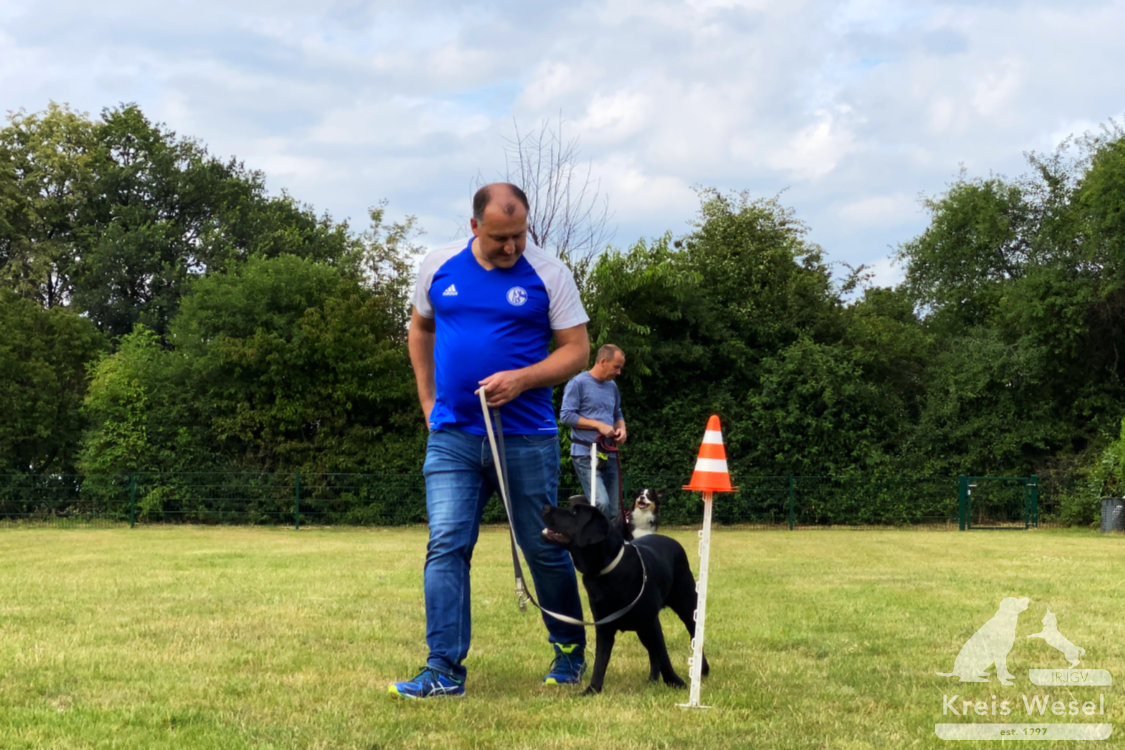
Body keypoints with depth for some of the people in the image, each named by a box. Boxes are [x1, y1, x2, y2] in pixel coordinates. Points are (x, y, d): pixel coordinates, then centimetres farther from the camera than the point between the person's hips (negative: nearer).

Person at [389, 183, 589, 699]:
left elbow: (577, 351, -3)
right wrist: (428, 401, 12)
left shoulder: (549, 274, -4)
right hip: (452, 439, 2)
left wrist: (521, 379, -18)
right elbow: (420, 330, 20)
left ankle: (570, 651, 29)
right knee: (445, 548, -8)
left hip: (527, 438, -2)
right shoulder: (438, 267, 4)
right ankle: (444, 671, -7)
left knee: (544, 550, 8)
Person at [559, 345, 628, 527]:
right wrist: (598, 425, -14)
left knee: (614, 510, 6)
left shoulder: (612, 386, 16)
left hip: (609, 455, 7)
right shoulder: (578, 383, -6)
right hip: (586, 455, -7)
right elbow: (566, 415, -11)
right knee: (601, 503, -21)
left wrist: (621, 429, 4)